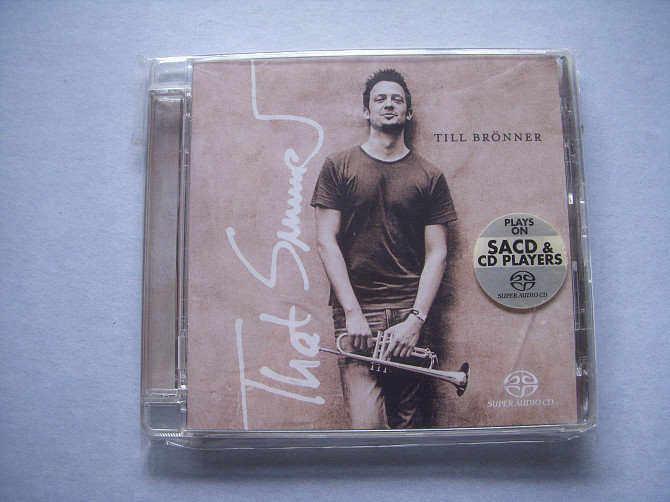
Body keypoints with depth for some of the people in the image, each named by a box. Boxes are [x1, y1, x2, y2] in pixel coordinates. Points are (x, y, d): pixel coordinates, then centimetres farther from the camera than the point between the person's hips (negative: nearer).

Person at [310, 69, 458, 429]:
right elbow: (326, 240, 0)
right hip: (355, 311, -1)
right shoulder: (339, 167, 8)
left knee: (405, 424, 7)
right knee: (367, 426, -12)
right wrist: (353, 312, -9)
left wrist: (416, 319, -7)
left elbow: (436, 253, 5)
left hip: (408, 315, 2)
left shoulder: (429, 176, 10)